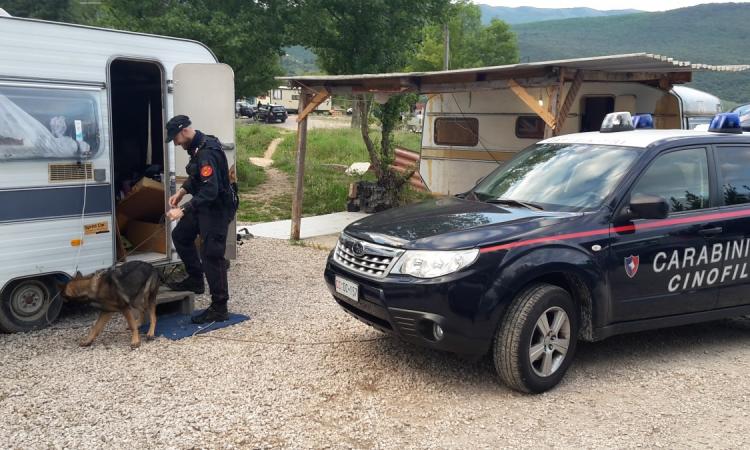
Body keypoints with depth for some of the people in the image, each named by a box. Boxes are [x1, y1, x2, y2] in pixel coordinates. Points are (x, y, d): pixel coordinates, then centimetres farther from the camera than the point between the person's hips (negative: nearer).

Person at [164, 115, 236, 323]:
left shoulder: (207, 153, -26)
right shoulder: (197, 147, 6)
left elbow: (210, 191, -33)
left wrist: (183, 210, -32)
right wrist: (181, 191, 7)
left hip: (217, 208, -10)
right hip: (204, 205, 10)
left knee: (211, 255, -6)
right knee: (180, 235, 22)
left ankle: (219, 308, 2)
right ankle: (195, 279, 34)